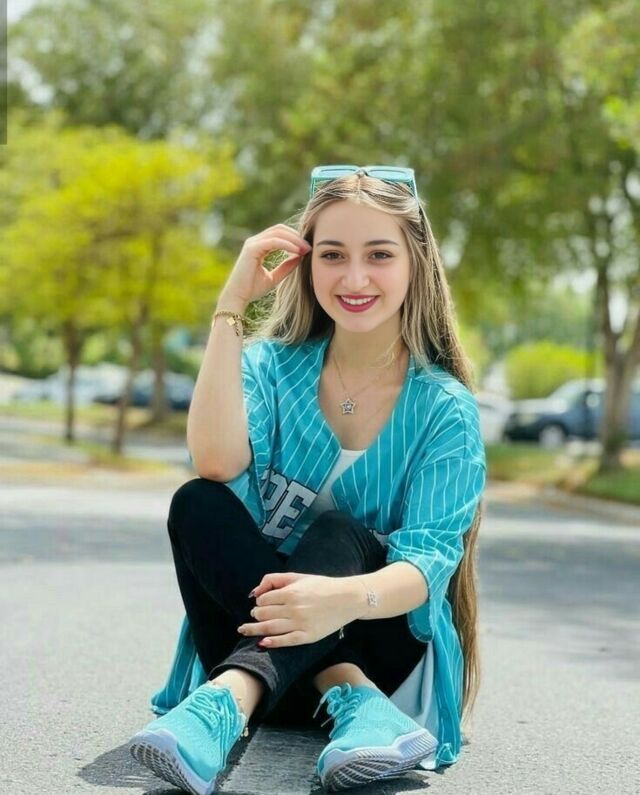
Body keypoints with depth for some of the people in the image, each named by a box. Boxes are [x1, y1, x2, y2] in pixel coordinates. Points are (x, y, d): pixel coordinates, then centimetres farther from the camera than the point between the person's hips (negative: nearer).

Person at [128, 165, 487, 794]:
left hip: (379, 640, -2)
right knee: (197, 504, -25)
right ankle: (351, 700, -35)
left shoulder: (444, 407, -5)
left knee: (336, 528, -31)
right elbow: (217, 463, -20)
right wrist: (231, 306, -19)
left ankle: (226, 700, -52)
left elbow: (430, 560, -19)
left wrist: (347, 598, -43)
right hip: (261, 623, 2)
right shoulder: (272, 365, 2)